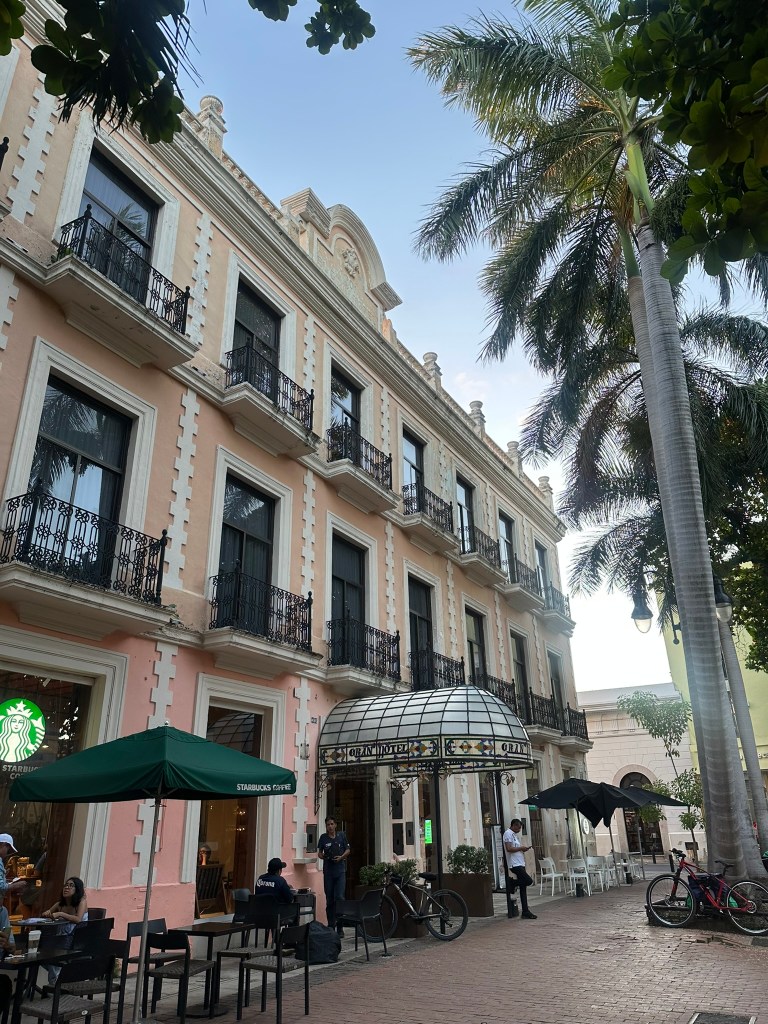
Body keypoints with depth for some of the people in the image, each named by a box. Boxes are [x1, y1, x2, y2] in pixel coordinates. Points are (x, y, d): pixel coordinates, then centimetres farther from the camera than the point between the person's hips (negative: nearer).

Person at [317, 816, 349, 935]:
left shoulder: (341, 835, 4)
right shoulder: (323, 837, 5)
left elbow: (348, 850, 9)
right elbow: (319, 853, 10)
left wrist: (341, 857, -8)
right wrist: (323, 856, -12)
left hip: (340, 870, -1)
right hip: (328, 871, 1)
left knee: (339, 897, -10)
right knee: (329, 899, 6)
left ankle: (340, 926, -3)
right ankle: (331, 925, 16)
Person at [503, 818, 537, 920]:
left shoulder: (515, 835, 21)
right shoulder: (508, 833, -9)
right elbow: (509, 849, -19)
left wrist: (524, 849, 10)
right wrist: (521, 848, -11)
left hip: (520, 864, 10)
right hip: (515, 864, -10)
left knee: (523, 888, 7)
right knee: (529, 881, -19)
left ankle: (525, 912, 9)